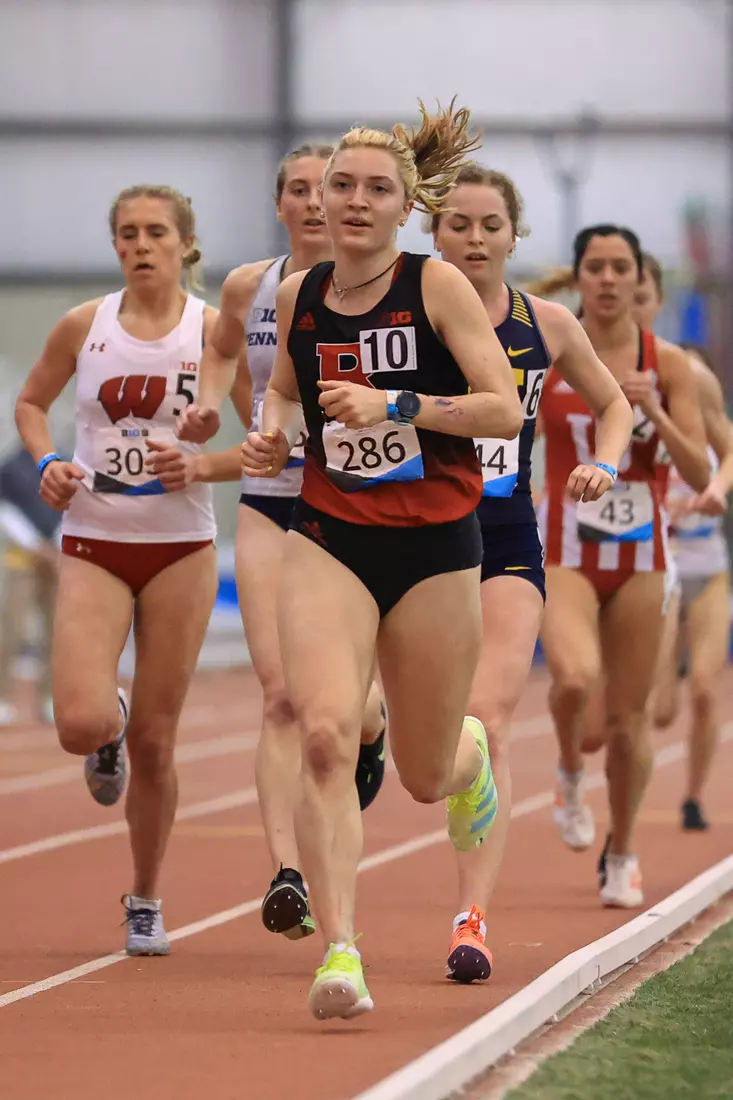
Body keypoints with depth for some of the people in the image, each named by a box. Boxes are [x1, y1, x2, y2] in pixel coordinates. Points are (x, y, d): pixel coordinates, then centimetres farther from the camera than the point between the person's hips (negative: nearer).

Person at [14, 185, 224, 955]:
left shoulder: (213, 331, -4)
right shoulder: (83, 327, 1)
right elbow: (31, 403, 17)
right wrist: (46, 463, -2)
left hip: (181, 548, -1)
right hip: (93, 546, 1)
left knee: (154, 739, 4)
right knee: (81, 723, -17)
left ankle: (145, 899, 22)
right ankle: (111, 736, 22)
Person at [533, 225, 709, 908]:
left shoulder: (667, 364, 0)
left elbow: (700, 475, -4)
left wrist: (657, 415, -17)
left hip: (640, 555, 2)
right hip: (564, 552, -2)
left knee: (628, 718, 7)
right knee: (575, 678, -29)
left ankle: (622, 853, 28)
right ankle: (569, 776, 4)